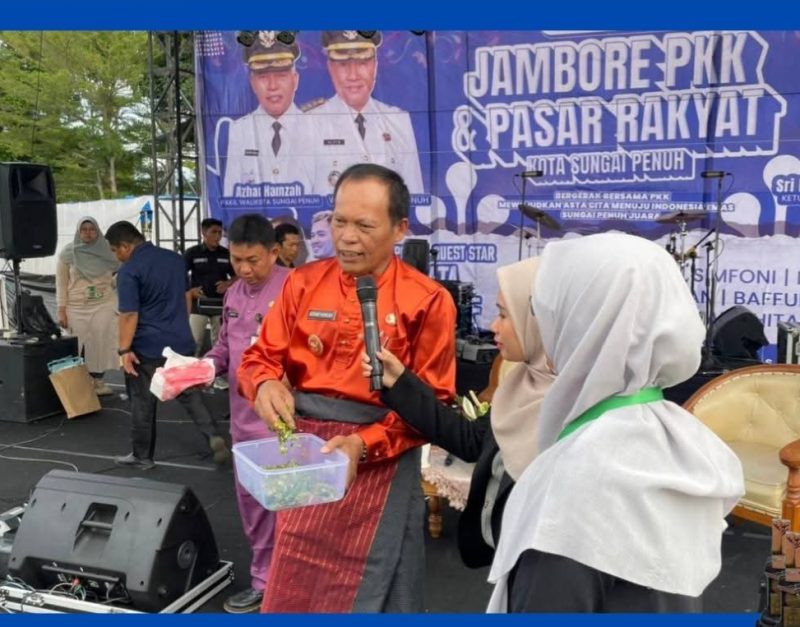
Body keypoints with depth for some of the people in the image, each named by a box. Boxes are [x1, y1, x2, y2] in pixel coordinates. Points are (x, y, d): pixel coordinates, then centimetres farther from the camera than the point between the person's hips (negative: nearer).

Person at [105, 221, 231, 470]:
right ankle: (215, 436, -5)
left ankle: (141, 456, 19)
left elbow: (129, 315, -19)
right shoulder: (175, 258, 6)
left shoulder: (129, 271, -15)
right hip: (181, 342, 6)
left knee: (142, 403, 8)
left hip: (147, 348, -6)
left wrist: (124, 349, -14)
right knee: (191, 395, 13)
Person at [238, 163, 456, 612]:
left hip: (380, 462, -3)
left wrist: (364, 443, -23)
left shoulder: (428, 301, -8)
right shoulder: (304, 284, 4)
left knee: (373, 593, 10)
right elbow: (261, 357, 8)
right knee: (291, 592, 15)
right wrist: (266, 385, -16)